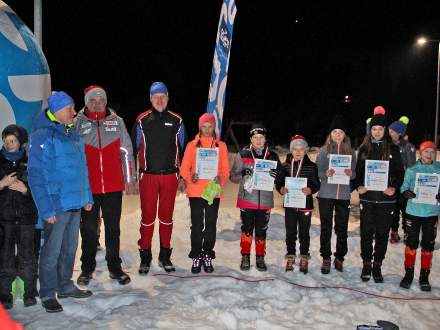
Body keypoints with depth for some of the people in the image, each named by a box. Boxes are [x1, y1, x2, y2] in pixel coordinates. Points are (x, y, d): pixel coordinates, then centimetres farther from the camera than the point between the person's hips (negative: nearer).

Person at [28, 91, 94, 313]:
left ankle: (65, 286, 32)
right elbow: (36, 176, -16)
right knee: (52, 251, 3)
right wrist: (46, 209, -19)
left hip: (75, 203, 8)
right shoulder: (43, 136, -14)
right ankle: (48, 294, 18)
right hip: (56, 206, -8)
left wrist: (86, 196, 14)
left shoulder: (72, 133, 11)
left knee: (70, 247, 17)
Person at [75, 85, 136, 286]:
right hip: (87, 187, 0)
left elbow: (126, 151, 5)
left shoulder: (116, 121, 4)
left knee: (113, 228, 10)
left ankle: (115, 267, 22)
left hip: (114, 186, 1)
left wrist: (130, 179, 3)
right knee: (88, 229, 9)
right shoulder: (78, 123, 1)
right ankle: (87, 269, 24)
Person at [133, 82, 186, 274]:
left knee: (166, 217, 9)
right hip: (148, 176, -1)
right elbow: (135, 148, 6)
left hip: (170, 176, 1)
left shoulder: (176, 121, 4)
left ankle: (165, 256, 21)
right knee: (147, 217, 3)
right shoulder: (142, 120, 2)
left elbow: (182, 149, 10)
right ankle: (145, 257, 15)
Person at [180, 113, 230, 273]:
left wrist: (221, 179, -16)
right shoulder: (192, 145, 6)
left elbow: (226, 169, 5)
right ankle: (196, 257, 15)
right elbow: (184, 168, 1)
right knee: (196, 225, 3)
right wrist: (190, 178, -20)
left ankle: (207, 256, 19)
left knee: (211, 225, 7)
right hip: (196, 191, -1)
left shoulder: (221, 145, 8)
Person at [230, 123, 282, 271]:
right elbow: (233, 176, 3)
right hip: (247, 198, -1)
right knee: (247, 228, 4)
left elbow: (281, 177, 11)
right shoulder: (243, 154, 1)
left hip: (265, 200, 1)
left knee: (261, 230, 8)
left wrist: (276, 175, -12)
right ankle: (245, 257, 18)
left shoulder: (272, 155, 6)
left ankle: (260, 258, 22)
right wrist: (242, 174, -18)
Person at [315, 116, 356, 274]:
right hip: (326, 194, -1)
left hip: (344, 195, 1)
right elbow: (317, 172, 0)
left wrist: (351, 173, -14)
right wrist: (326, 174, -20)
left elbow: (355, 173, 8)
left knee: (342, 228, 6)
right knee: (326, 228, 4)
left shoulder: (351, 151, 7)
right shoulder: (323, 151, 2)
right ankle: (326, 259, 15)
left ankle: (339, 258, 20)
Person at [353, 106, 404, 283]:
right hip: (367, 197, 1)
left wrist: (394, 187, -13)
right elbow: (357, 170, 8)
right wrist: (358, 186, -8)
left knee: (382, 233, 6)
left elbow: (400, 172, 2)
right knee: (366, 232, 5)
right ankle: (366, 264, 19)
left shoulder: (393, 149, 2)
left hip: (386, 197, -1)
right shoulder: (364, 148, 7)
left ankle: (377, 265, 18)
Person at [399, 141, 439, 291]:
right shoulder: (411, 170, 1)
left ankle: (424, 277, 21)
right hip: (413, 211, 0)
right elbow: (404, 187, 4)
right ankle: (408, 274, 21)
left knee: (428, 245, 7)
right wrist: (407, 193, -18)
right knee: (411, 244, 6)